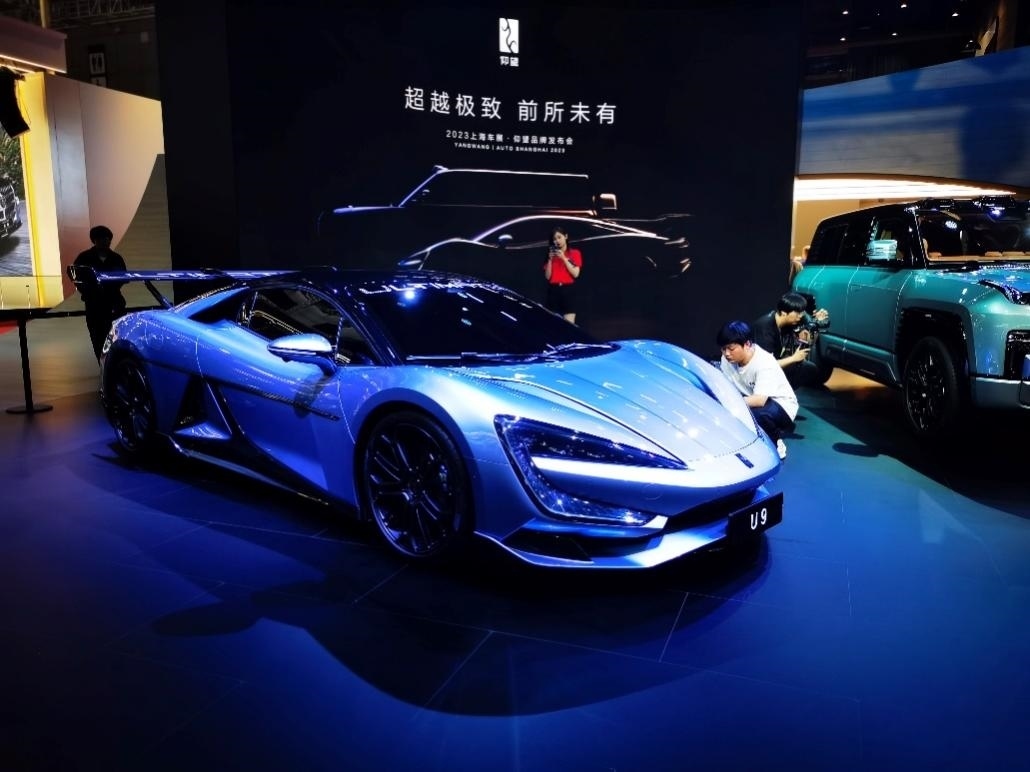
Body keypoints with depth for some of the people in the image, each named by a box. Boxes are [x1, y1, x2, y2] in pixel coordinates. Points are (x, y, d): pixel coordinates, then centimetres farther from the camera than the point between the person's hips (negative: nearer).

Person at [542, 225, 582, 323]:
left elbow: (575, 274, -5)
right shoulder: (552, 254, 14)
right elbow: (547, 277, 8)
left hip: (568, 290, -2)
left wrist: (563, 258, -9)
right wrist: (550, 259, -3)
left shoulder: (574, 253, 7)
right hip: (553, 290, 2)